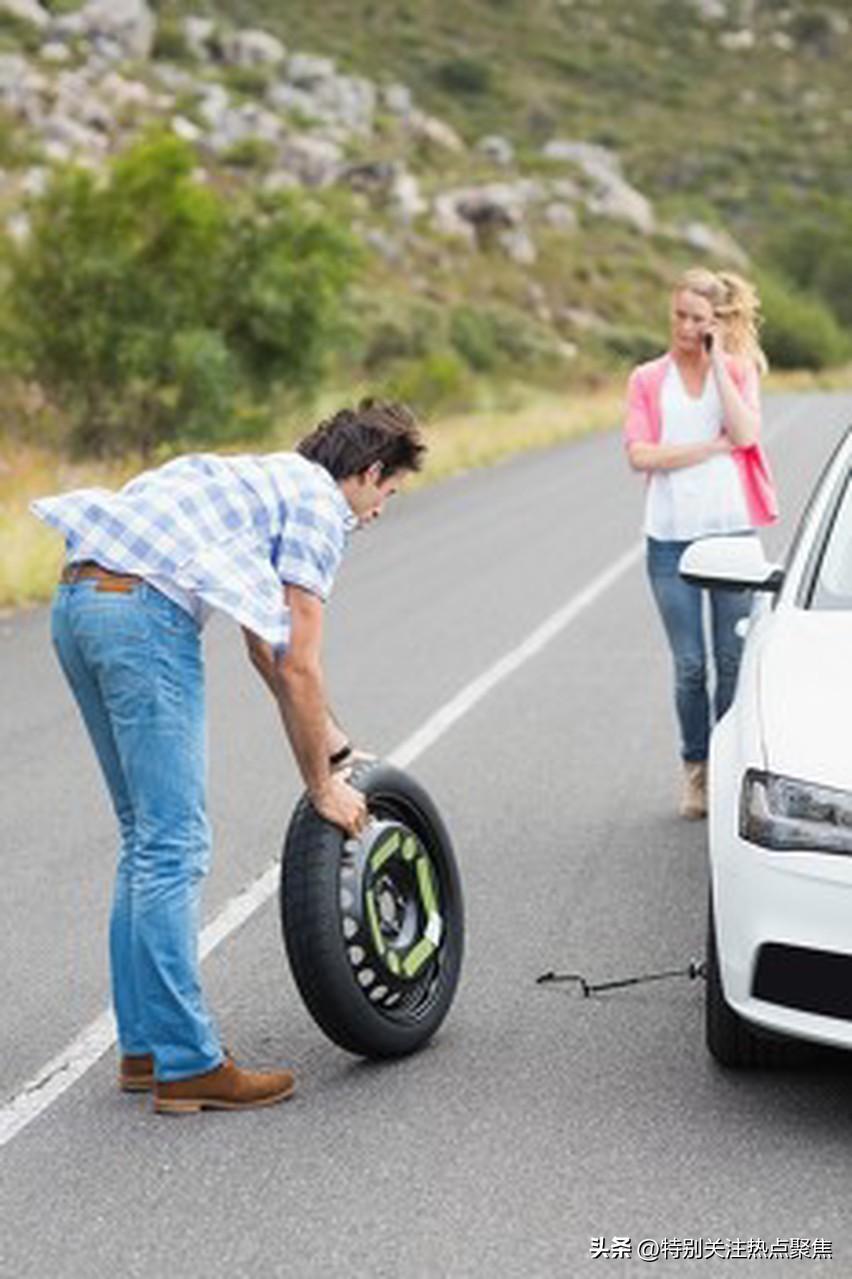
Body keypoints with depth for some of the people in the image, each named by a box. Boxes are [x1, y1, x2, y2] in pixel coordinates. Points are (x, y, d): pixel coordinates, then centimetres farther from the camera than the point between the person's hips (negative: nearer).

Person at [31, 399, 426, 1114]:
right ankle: (187, 1065, -1)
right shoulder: (320, 505, 1)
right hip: (145, 610, -10)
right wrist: (323, 787, 7)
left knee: (146, 839, 16)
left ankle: (144, 1047, 20)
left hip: (78, 600, 10)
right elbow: (298, 669, -3)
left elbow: (269, 651, 36)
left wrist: (338, 750, 38)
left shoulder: (269, 480, 29)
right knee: (175, 846, -5)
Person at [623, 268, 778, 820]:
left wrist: (718, 362, -8)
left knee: (735, 661, 4)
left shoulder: (739, 370, 7)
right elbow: (641, 456, -7)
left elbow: (747, 435, -12)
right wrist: (713, 446, -9)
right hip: (671, 537, 0)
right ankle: (696, 768, 18)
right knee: (689, 666, 4)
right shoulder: (648, 379, 6)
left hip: (732, 531, 0)